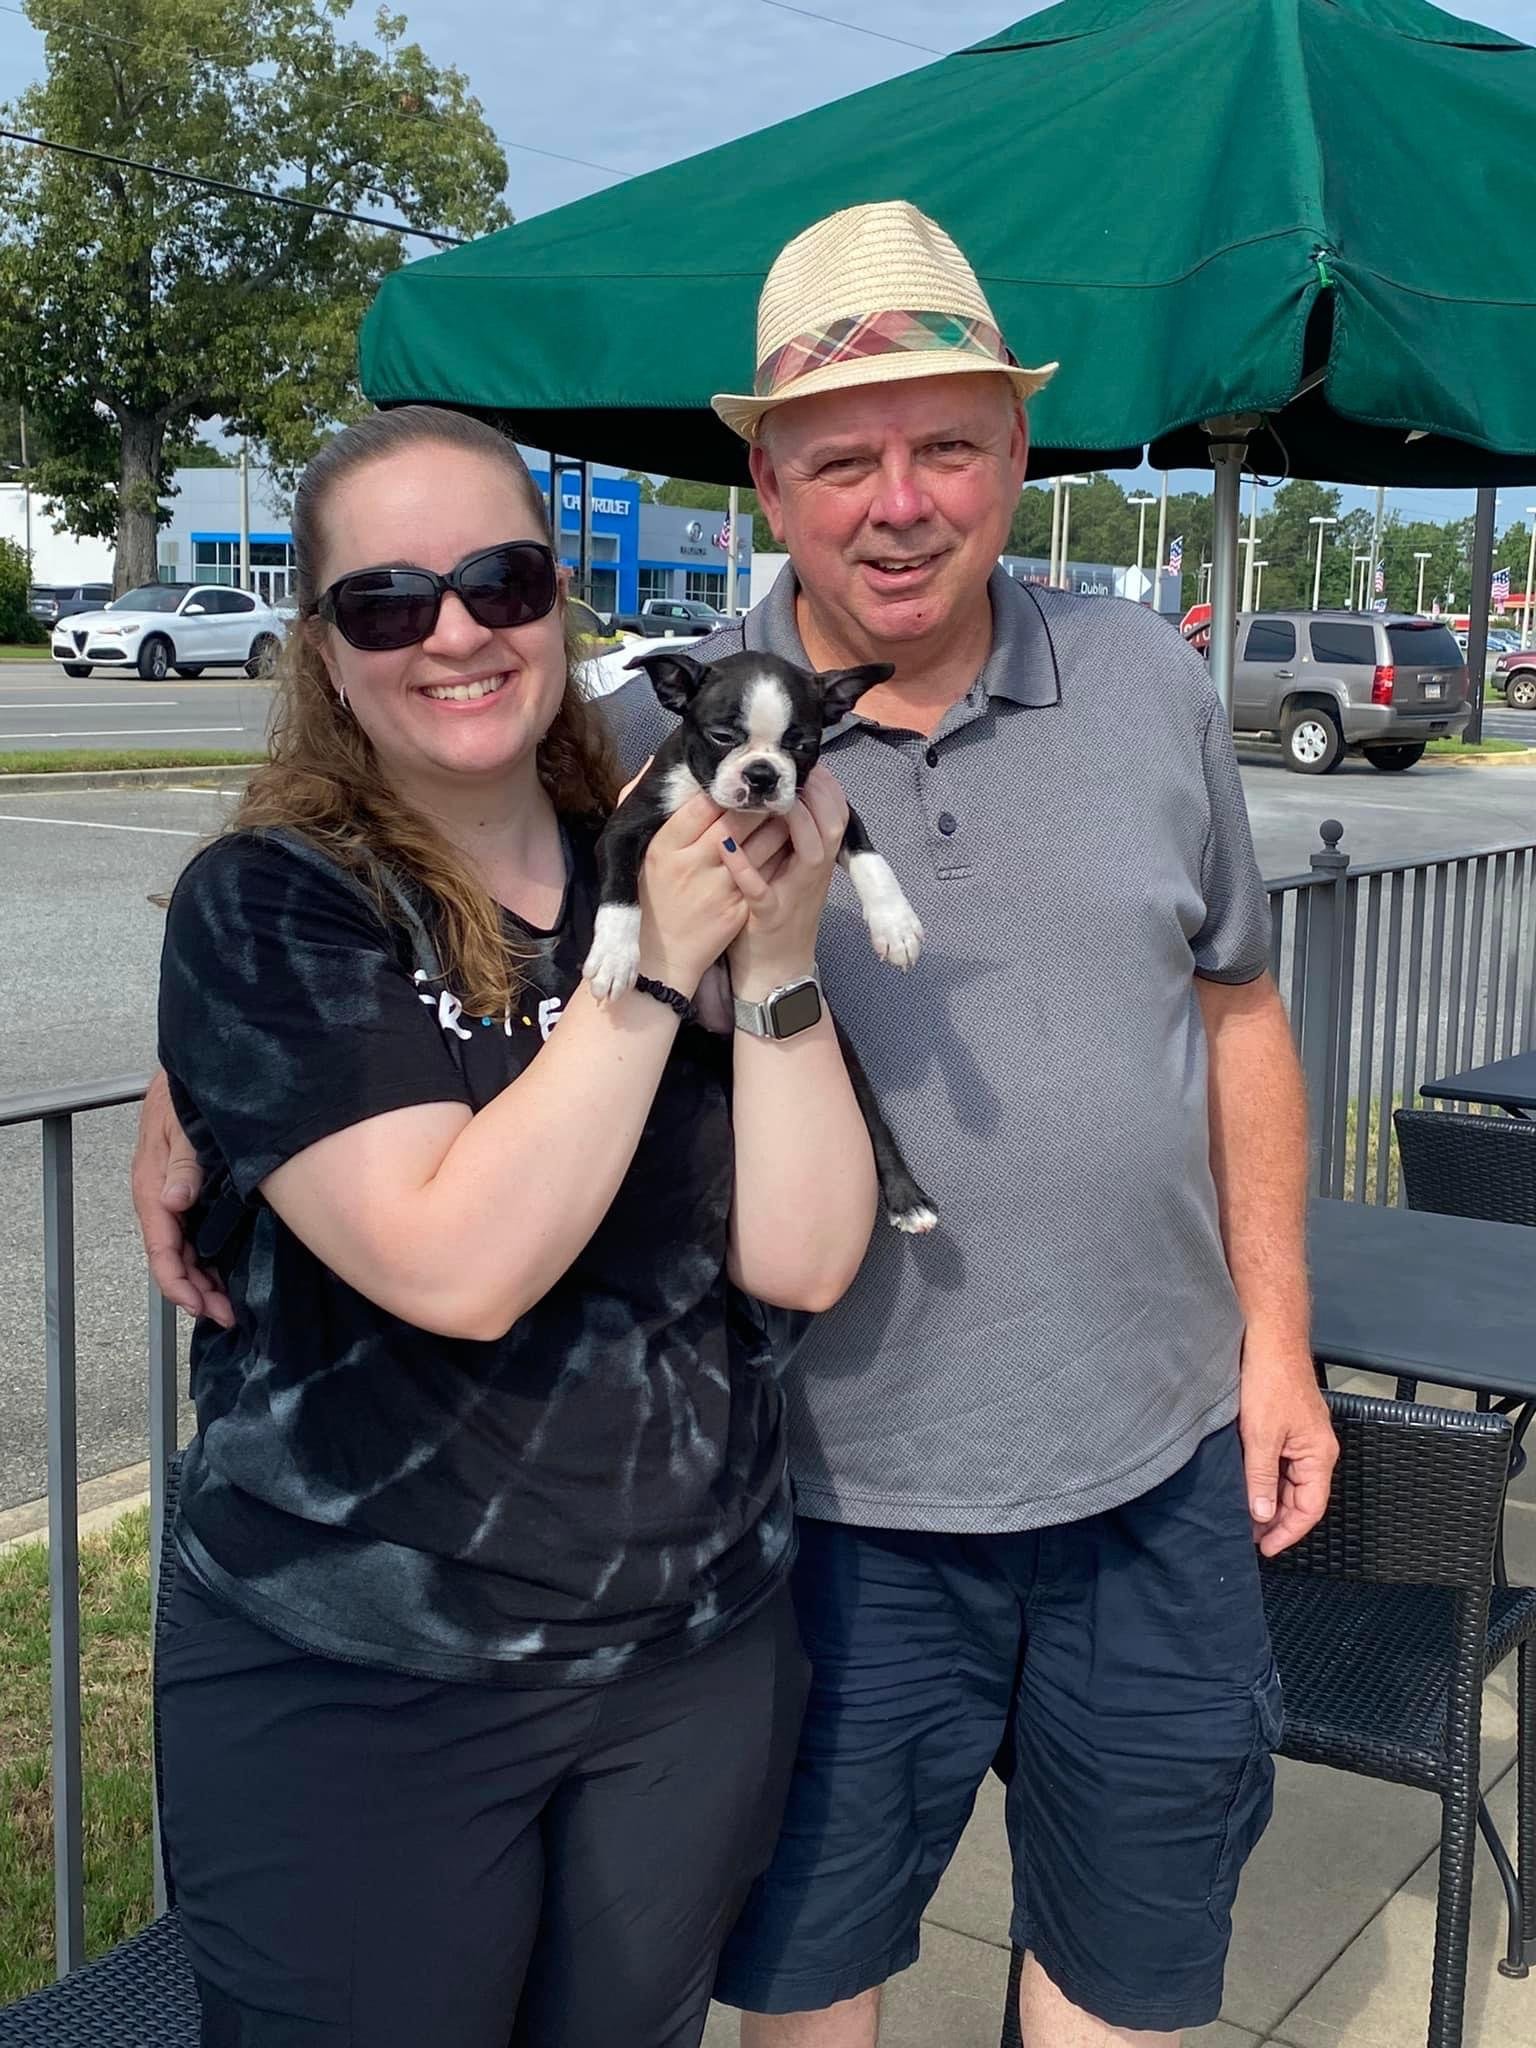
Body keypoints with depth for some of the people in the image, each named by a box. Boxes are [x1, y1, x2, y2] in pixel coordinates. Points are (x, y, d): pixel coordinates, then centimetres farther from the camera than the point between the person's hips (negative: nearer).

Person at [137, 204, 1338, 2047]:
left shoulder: (1147, 687, 0)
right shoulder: (656, 742, -9)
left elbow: (1234, 1011, 8)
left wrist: (1276, 1342, 6)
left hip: (1157, 1475, 3)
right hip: (848, 1499, -2)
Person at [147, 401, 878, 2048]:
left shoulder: (674, 879, 0)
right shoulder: (270, 907, -12)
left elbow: (801, 1259, -8)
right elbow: (459, 1267, -24)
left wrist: (777, 957, -17)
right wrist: (649, 975, -21)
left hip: (702, 1659, 4)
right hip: (350, 1693, -4)